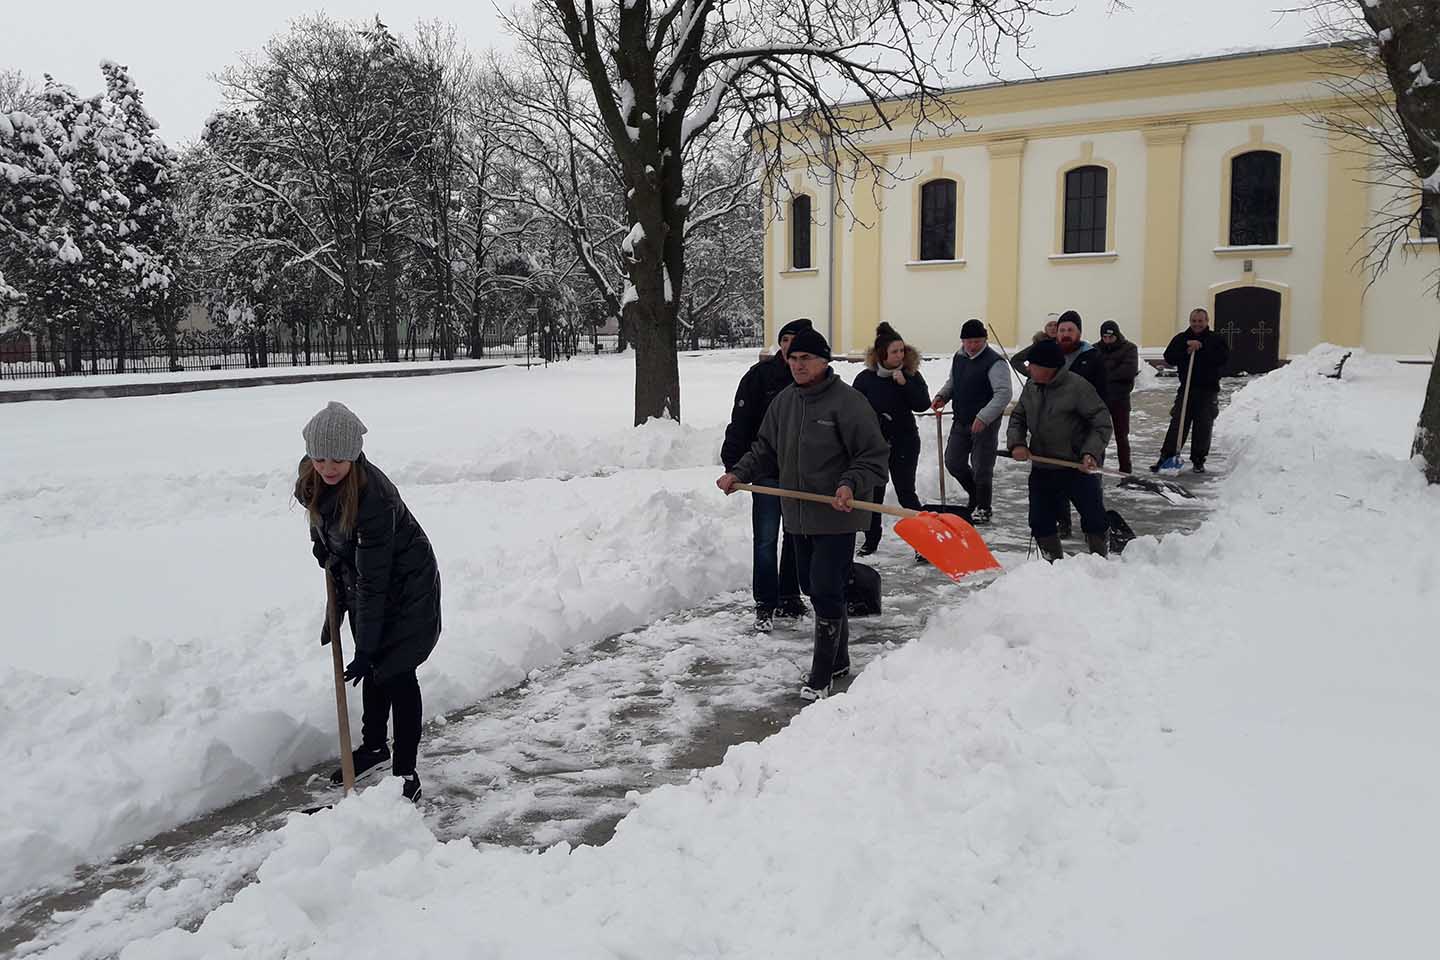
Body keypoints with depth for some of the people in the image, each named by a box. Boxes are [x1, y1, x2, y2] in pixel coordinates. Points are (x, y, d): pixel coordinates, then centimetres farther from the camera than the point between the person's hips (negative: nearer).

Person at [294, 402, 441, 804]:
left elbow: (373, 580, -33)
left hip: (406, 585, -7)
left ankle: (406, 773, 6)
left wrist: (365, 650, -30)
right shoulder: (312, 483, -12)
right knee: (374, 669, 18)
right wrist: (336, 606, 8)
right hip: (363, 581, 7)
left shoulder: (374, 496, -36)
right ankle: (374, 745, 38)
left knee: (396, 673, -5)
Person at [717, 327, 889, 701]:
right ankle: (838, 661, 33)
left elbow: (874, 456, -12)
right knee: (814, 587, 16)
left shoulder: (847, 401, -13)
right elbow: (765, 450, 18)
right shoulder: (784, 401, 10)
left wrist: (850, 485, -27)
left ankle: (821, 676, 2)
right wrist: (738, 473, 4)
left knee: (826, 591, -8)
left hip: (836, 518, -8)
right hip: (799, 516, 8)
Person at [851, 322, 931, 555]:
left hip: (904, 442, -1)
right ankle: (871, 539, 26)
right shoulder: (865, 378, -6)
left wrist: (905, 383, -24)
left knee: (906, 493, -3)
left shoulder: (911, 374, -6)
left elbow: (923, 405, -15)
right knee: (873, 493, 10)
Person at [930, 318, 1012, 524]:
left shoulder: (994, 362, -18)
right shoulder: (958, 358, 7)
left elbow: (1003, 394, -24)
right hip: (961, 421, 7)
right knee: (953, 462, 12)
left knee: (982, 468, -1)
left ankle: (983, 509, 19)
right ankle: (975, 494, 35)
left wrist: (983, 417, -33)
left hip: (985, 424, -7)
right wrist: (942, 396, 1)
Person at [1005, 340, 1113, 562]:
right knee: (1040, 522, 10)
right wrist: (1017, 443, -3)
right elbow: (1017, 417, 14)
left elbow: (1102, 424, -12)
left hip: (1078, 467, -5)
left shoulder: (1078, 387, -17)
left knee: (1094, 519, 4)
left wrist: (1091, 453, -25)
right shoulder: (1031, 387, 2)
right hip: (1042, 468, 6)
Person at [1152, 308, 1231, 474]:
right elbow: (1169, 358, -5)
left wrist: (1201, 348, -18)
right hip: (1186, 389, 1)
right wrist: (1186, 347, -19)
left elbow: (1223, 357, -14)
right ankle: (1164, 458, -2)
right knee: (1177, 424, -3)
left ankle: (1198, 461, 13)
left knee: (1203, 427, 3)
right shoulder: (1181, 338, 7)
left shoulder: (1216, 339, 3)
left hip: (1208, 391, -1)